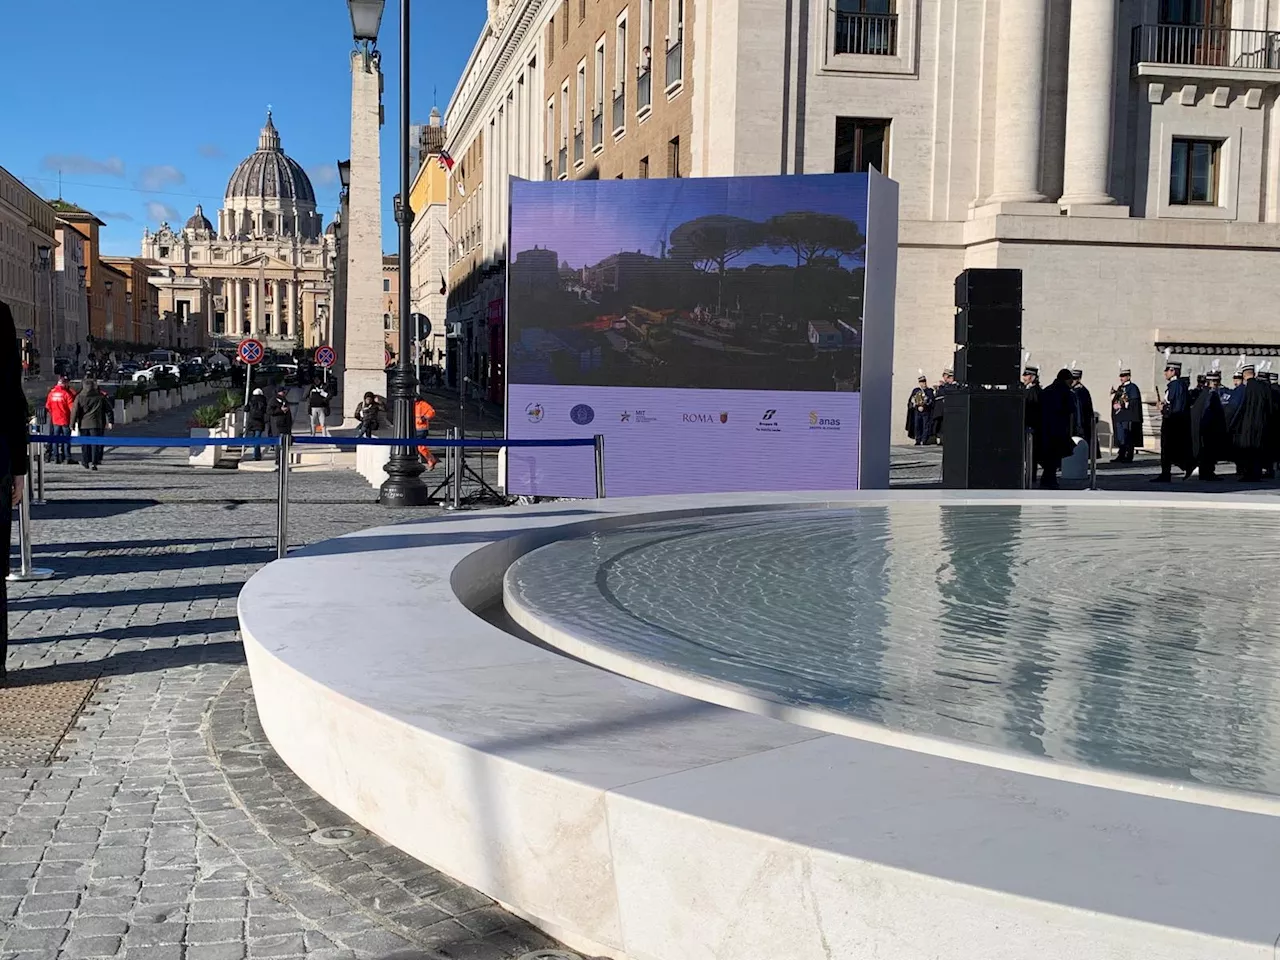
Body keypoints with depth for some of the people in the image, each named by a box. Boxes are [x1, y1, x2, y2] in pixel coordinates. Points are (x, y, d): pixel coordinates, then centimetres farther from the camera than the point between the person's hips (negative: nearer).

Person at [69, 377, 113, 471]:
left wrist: (73, 424, 3)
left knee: (85, 444, 13)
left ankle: (85, 462, 21)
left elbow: (74, 411, -1)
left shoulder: (79, 397, 0)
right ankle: (94, 462, -11)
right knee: (95, 443, -1)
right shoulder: (101, 397, 1)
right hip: (96, 424, -1)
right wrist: (110, 421, 9)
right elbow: (109, 410, 4)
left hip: (83, 424, 1)